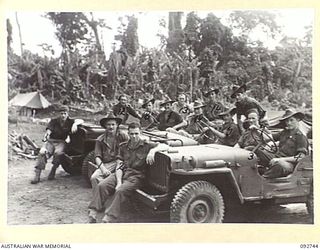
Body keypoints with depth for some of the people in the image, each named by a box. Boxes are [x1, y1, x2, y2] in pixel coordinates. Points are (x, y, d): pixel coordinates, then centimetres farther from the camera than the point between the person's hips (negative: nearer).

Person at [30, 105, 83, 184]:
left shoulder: (69, 121, 4)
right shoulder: (54, 121, 5)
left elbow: (81, 121, -12)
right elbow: (48, 131, -6)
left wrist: (75, 124, -32)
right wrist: (46, 135, -28)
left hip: (61, 142, -1)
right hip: (51, 141, 1)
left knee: (58, 152, -36)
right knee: (42, 152, -28)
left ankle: (53, 171, -15)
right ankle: (37, 175, -27)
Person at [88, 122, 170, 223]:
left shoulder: (146, 146, 3)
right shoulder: (123, 147, 13)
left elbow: (166, 146, -8)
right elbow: (119, 166, 6)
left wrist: (153, 150, -26)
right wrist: (119, 182, -10)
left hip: (136, 176, -4)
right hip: (121, 173, 4)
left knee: (120, 191, -31)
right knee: (102, 185, -19)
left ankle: (108, 220, -28)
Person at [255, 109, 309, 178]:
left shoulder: (301, 137, 0)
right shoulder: (284, 132, 19)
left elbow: (301, 157, -10)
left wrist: (281, 159, -17)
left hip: (288, 163, -6)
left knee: (282, 166, -43)